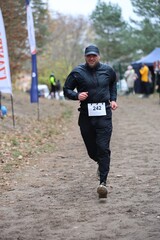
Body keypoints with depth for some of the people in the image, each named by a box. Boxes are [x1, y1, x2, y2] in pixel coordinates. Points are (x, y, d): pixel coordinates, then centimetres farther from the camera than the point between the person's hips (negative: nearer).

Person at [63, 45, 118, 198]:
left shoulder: (107, 70, 6)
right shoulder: (77, 72, -1)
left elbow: (113, 83, 28)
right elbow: (66, 90, 4)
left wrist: (113, 99, 14)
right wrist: (77, 95, -16)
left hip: (104, 115, 0)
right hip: (86, 115, 0)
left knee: (103, 148, -11)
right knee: (92, 150, 8)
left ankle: (103, 182, -11)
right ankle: (102, 163, 43)